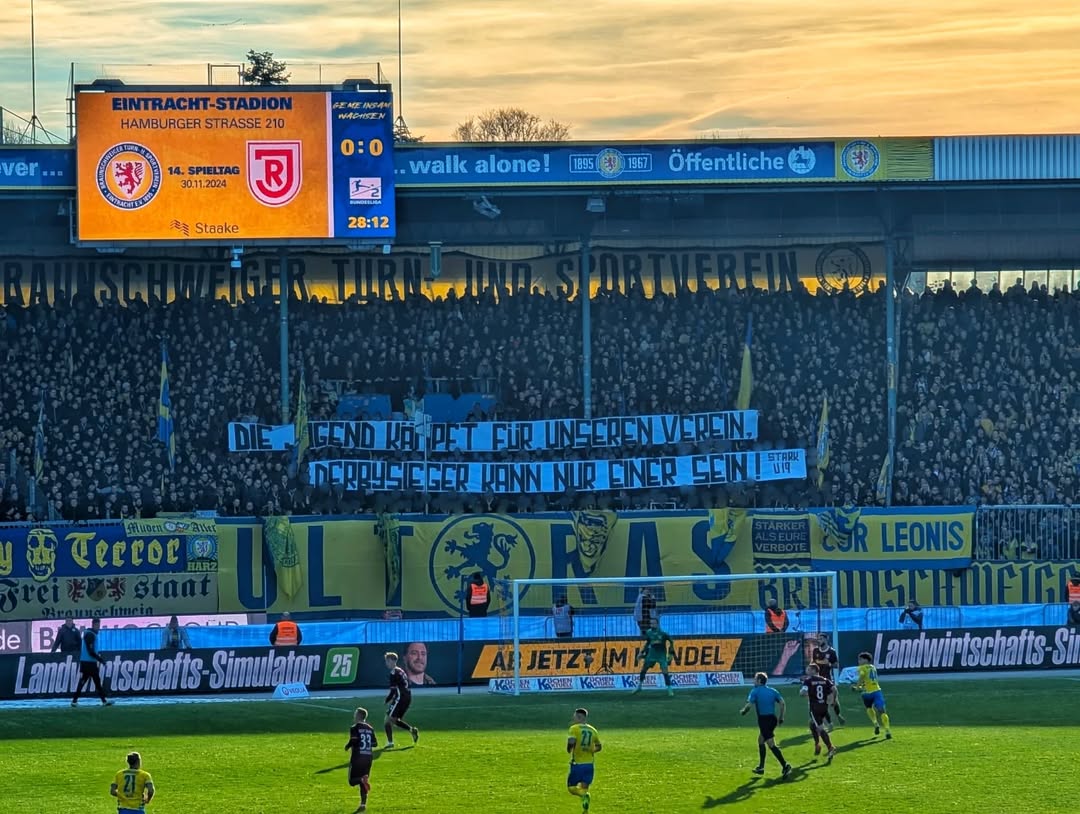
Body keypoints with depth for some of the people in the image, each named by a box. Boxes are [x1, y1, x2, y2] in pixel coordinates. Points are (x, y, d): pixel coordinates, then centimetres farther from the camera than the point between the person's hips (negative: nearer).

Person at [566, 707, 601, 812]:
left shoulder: (574, 728, -8)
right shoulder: (592, 730, 8)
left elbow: (571, 742, -23)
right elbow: (598, 747, 14)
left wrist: (569, 750, -3)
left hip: (577, 763, -5)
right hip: (589, 763, 5)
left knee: (571, 788, 6)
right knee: (584, 787, 11)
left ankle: (584, 795, -25)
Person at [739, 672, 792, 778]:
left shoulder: (755, 691, -5)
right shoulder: (772, 691, 11)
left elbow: (749, 705, -14)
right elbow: (782, 703, 3)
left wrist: (742, 711, 6)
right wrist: (781, 717, 10)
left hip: (763, 720, -7)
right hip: (772, 718, 7)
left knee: (771, 744, -9)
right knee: (760, 740, 23)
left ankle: (785, 765, -21)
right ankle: (761, 767, 27)